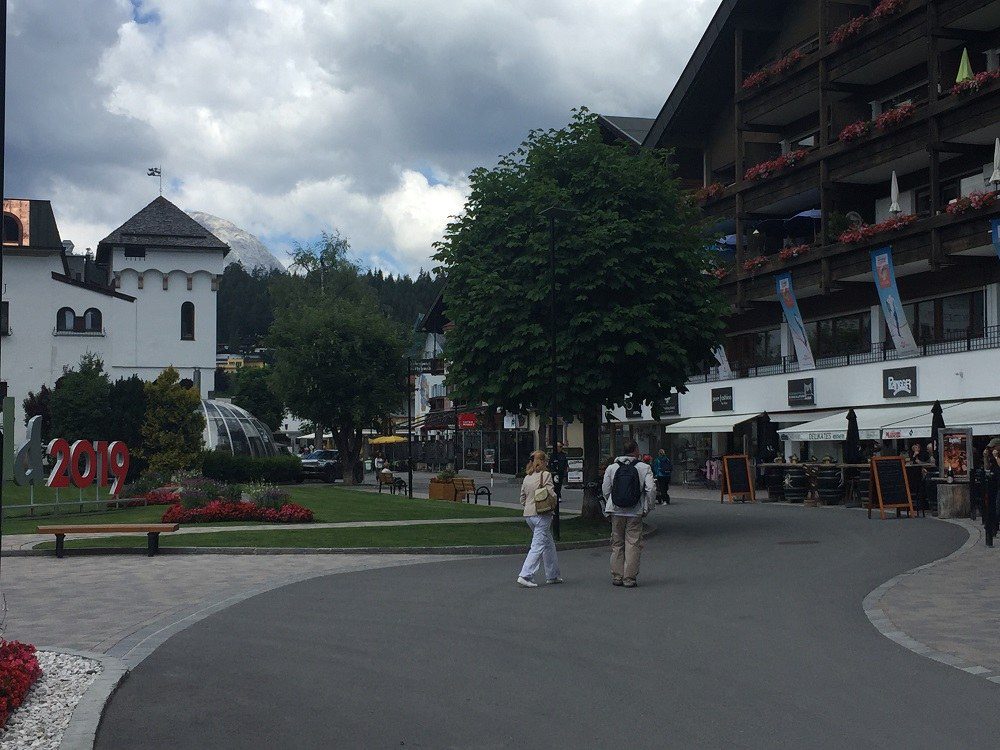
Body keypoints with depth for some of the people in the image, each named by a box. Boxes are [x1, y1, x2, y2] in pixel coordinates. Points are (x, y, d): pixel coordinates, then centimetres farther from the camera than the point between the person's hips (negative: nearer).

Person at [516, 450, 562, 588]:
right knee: (538, 546, -6)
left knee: (549, 544, 18)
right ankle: (525, 575, -13)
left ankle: (553, 575, 24)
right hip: (542, 515, -7)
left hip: (528, 514, 7)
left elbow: (522, 499, 12)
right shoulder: (546, 475, -9)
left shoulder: (527, 477, 10)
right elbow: (552, 495, -14)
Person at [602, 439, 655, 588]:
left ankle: (617, 577, 14)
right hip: (635, 513, -2)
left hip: (616, 512, 2)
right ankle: (629, 578, 1)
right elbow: (651, 489, -10)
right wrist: (648, 508, 2)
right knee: (633, 544, 3)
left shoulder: (611, 468, 2)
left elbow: (606, 490, 3)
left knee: (617, 544, 12)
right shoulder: (644, 468, -5)